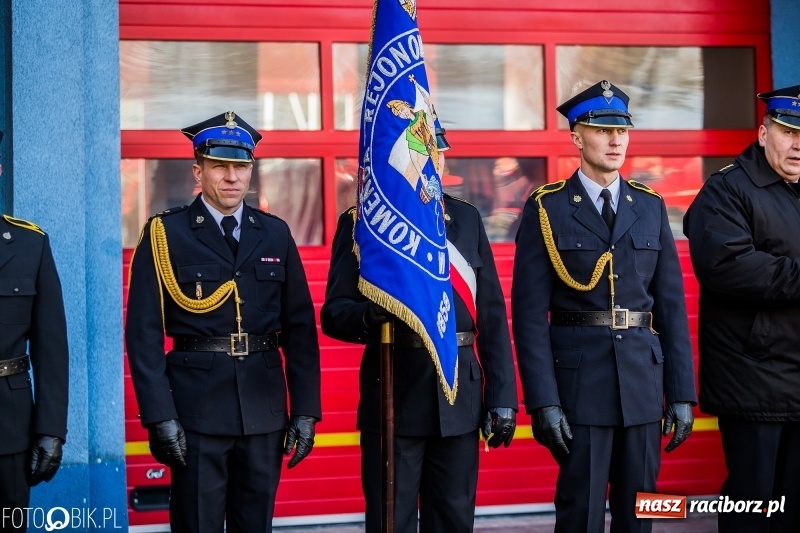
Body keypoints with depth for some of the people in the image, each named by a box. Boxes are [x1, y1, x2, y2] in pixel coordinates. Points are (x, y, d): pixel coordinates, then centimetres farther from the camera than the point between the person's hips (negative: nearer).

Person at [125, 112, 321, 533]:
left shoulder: (275, 235, 9)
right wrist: (159, 416, -12)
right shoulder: (165, 235, -1)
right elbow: (144, 333, -6)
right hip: (197, 408, -3)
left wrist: (306, 409, 3)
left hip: (265, 408, 3)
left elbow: (300, 328, 8)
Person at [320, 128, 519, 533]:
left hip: (459, 399, 3)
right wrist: (368, 315, -28)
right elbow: (333, 314, -5)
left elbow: (492, 314, 8)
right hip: (393, 398, -3)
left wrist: (502, 396, 2)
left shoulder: (466, 219, 11)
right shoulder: (360, 222, 1)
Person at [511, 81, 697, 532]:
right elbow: (530, 312, -7)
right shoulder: (547, 209, -3)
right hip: (578, 378, -4)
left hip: (643, 379, 4)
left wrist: (682, 392, 3)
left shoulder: (651, 207, 9)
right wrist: (543, 400, -14)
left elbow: (671, 305, 8)